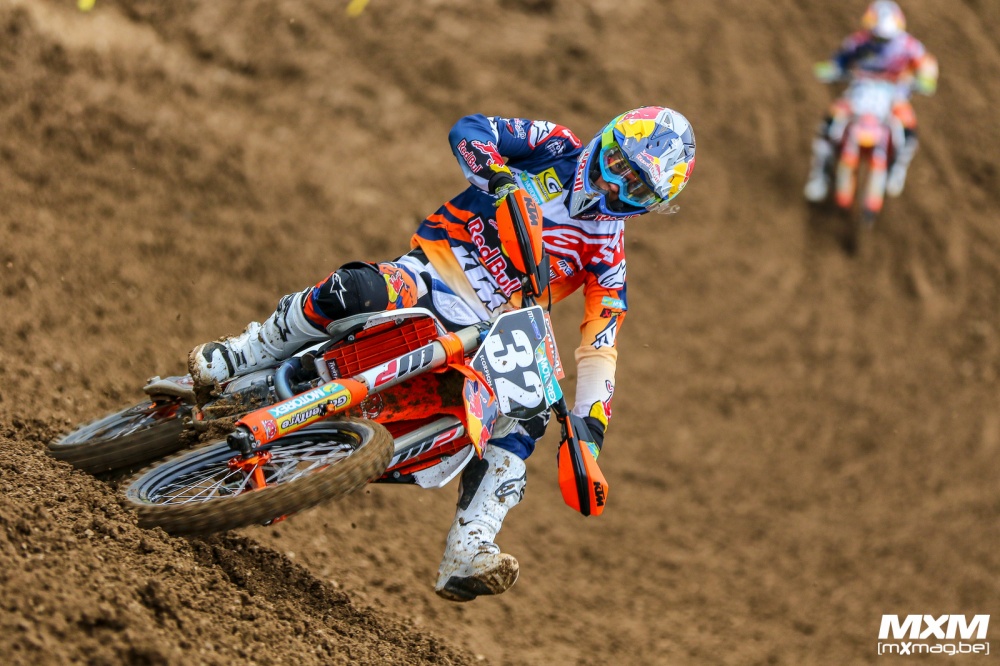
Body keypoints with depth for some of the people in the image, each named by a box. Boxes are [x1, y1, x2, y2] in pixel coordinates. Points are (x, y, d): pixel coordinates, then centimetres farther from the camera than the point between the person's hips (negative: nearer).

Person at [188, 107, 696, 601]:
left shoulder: (607, 253, 7)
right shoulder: (556, 150, 4)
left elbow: (601, 346, 2)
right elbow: (469, 129, -6)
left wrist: (590, 429, -12)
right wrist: (493, 172, -28)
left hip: (489, 333, 3)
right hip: (437, 271, -3)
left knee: (521, 421, -22)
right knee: (358, 292, -34)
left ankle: (466, 557, -24)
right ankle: (235, 359, -14)